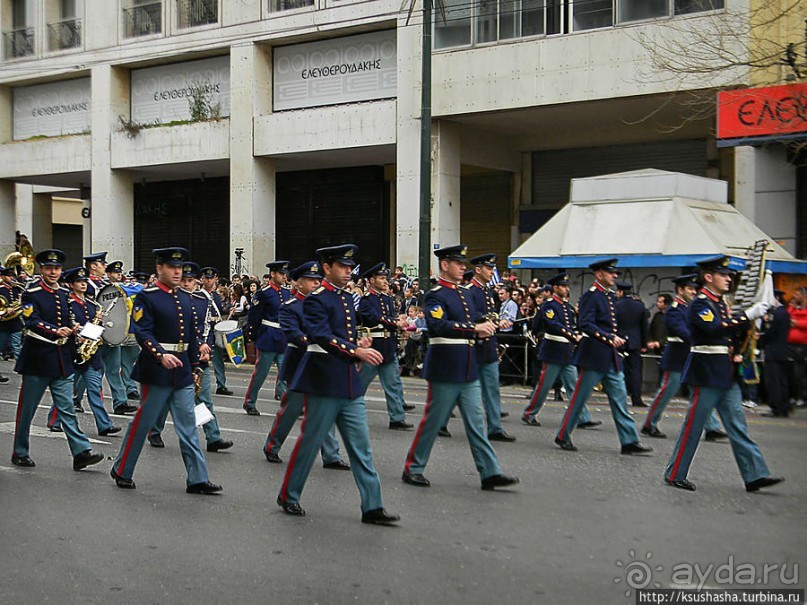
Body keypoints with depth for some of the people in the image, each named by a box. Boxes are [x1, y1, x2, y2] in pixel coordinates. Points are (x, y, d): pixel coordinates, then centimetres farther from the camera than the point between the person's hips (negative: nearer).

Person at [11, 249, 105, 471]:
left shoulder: (64, 294, 11)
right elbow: (32, 323, -20)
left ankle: (82, 452, -2)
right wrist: (56, 331, -33)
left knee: (67, 409, 2)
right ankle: (20, 453, 20)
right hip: (37, 360, -5)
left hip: (61, 361, 5)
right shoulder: (31, 294, -7)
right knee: (26, 410, 7)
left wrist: (72, 329, 0)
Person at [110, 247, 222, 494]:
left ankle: (197, 479, 9)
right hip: (156, 372, -6)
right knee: (143, 422, 3)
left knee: (188, 427, 6)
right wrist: (161, 355, -30)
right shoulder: (147, 297, -8)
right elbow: (143, 333, -16)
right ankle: (121, 471, 20)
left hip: (182, 372, 6)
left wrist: (194, 367, 15)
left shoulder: (186, 298, 12)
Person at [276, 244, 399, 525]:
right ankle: (288, 496, 23)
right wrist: (357, 351, -31)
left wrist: (359, 343, 3)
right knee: (310, 442, 4)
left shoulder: (347, 298, 14)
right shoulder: (316, 300, -10)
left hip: (349, 383, 7)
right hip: (324, 383, -7)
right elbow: (323, 337, -23)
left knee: (361, 447, 5)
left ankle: (372, 507, 7)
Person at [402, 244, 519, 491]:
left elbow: (474, 319, 22)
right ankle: (412, 469, 15)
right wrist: (474, 329, -31)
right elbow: (440, 326, -26)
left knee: (476, 423, 6)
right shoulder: (435, 296, -11)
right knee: (433, 422, 1)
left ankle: (490, 473, 7)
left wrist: (485, 325, 0)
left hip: (468, 371, 8)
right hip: (445, 370, -8)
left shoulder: (464, 293, 15)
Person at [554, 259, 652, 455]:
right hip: (594, 356, -9)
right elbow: (585, 325, -22)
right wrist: (610, 338, -24)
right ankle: (563, 436, 13)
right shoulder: (591, 296, -12)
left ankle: (629, 441, 6)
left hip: (611, 358, 9)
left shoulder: (610, 297, 15)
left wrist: (616, 339, 13)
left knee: (619, 398, 5)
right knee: (579, 397, 1)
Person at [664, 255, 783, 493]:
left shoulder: (720, 303, 16)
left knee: (738, 426, 7)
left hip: (726, 375, 9)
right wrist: (747, 316, -29)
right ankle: (675, 474, 9)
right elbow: (714, 329, -28)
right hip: (706, 374, -9)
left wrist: (750, 322, 3)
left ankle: (755, 475, 9)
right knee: (693, 425, -1)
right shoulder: (700, 303, -12)